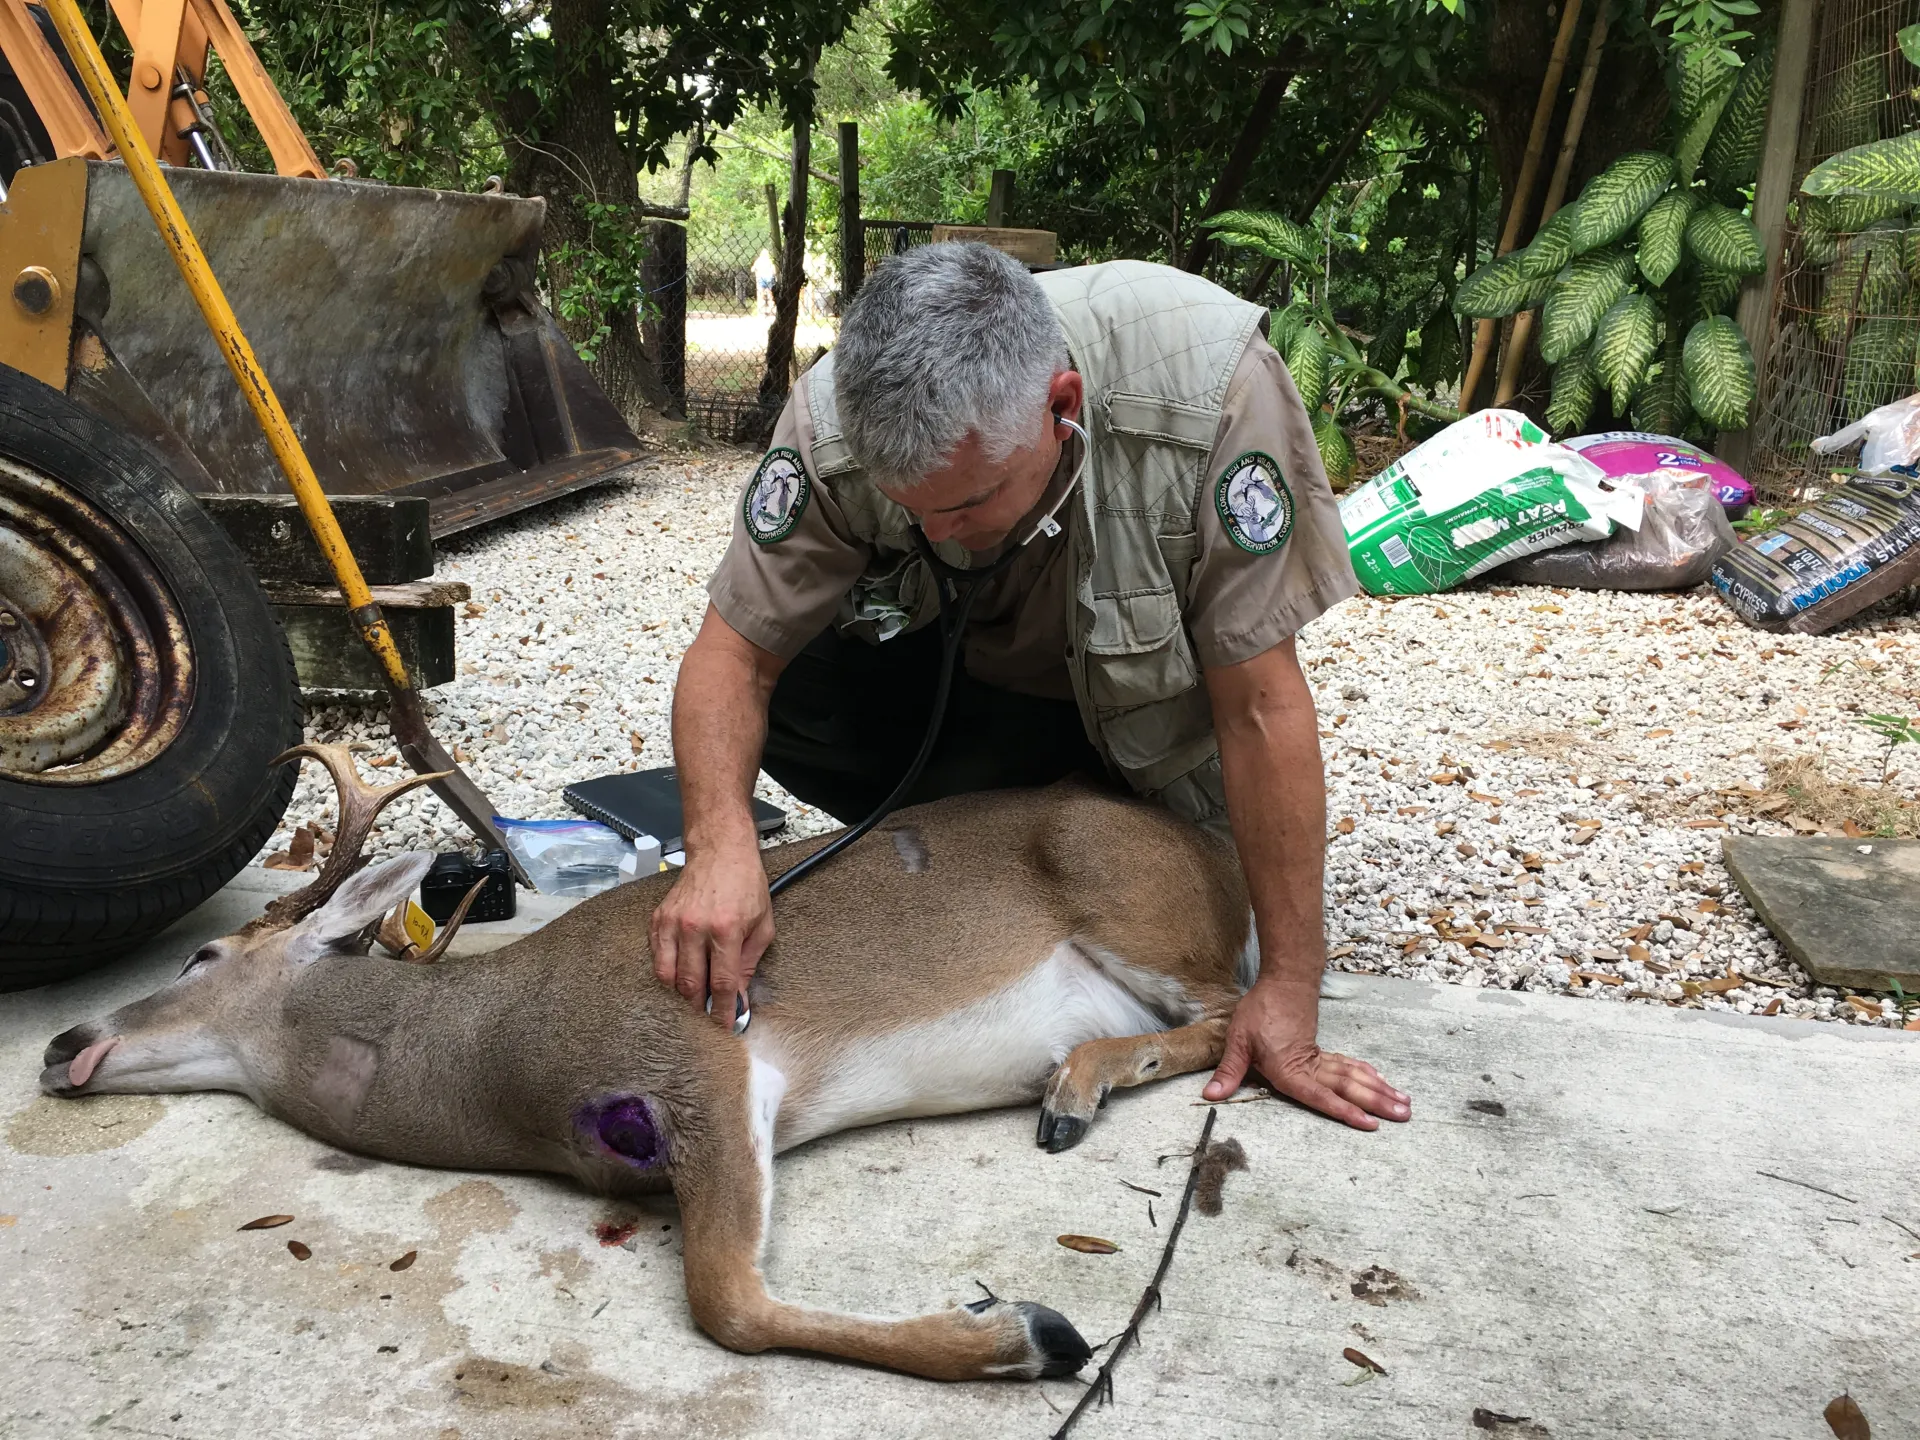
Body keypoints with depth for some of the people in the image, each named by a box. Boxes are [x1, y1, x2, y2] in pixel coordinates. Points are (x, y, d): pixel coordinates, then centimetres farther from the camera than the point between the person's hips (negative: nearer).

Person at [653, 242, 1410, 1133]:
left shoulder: (1208, 389, -37)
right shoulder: (833, 424, -30)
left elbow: (1260, 704, -31)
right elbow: (731, 654, -23)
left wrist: (1288, 991, -27)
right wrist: (721, 844, -44)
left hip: (1148, 717, -1)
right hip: (967, 671, 2)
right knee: (781, 699, -24)